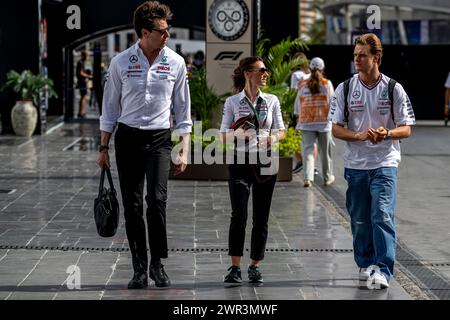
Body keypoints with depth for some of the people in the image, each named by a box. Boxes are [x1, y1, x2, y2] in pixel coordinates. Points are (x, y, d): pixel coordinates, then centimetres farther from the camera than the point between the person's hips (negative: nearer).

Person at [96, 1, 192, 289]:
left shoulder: (175, 63, 1)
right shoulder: (121, 63, -1)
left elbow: (183, 109, 8)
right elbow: (110, 107, 8)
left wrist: (184, 150, 4)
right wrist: (104, 148, 7)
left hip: (159, 138, 0)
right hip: (128, 138, 0)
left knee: (157, 198, -16)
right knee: (132, 205, 1)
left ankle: (157, 263, -3)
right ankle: (139, 268, 10)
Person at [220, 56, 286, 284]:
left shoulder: (271, 101, 8)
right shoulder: (232, 102, 2)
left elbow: (281, 130, 12)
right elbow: (224, 135, 2)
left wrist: (274, 137, -11)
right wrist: (238, 133, -19)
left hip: (265, 161, 3)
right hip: (241, 161, -3)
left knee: (261, 217, 5)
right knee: (239, 215, -14)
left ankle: (255, 266, 16)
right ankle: (235, 268, -9)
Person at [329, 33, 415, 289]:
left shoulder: (393, 89, -1)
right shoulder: (345, 89, 3)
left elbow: (406, 129, 1)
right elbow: (336, 129, 1)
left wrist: (386, 133, -20)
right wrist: (361, 136, -17)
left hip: (385, 164, -2)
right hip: (355, 164, 3)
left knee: (383, 216, -13)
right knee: (360, 219, 10)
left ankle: (383, 270, -13)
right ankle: (366, 264, 26)